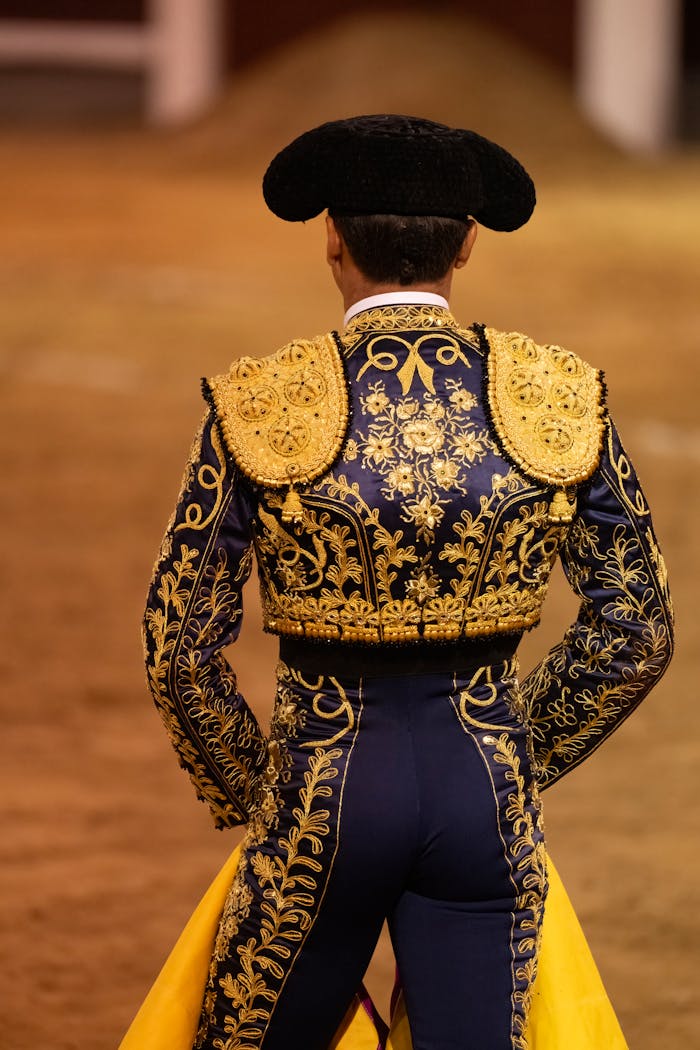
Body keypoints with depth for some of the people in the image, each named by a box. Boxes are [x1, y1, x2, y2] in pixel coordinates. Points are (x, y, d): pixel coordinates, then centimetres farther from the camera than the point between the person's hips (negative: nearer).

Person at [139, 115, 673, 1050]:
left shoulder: (260, 408, -9)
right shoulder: (558, 400, -4)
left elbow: (181, 648, -5)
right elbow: (635, 635, 2)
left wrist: (245, 795, 11)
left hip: (328, 785, -1)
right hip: (488, 797, 1)